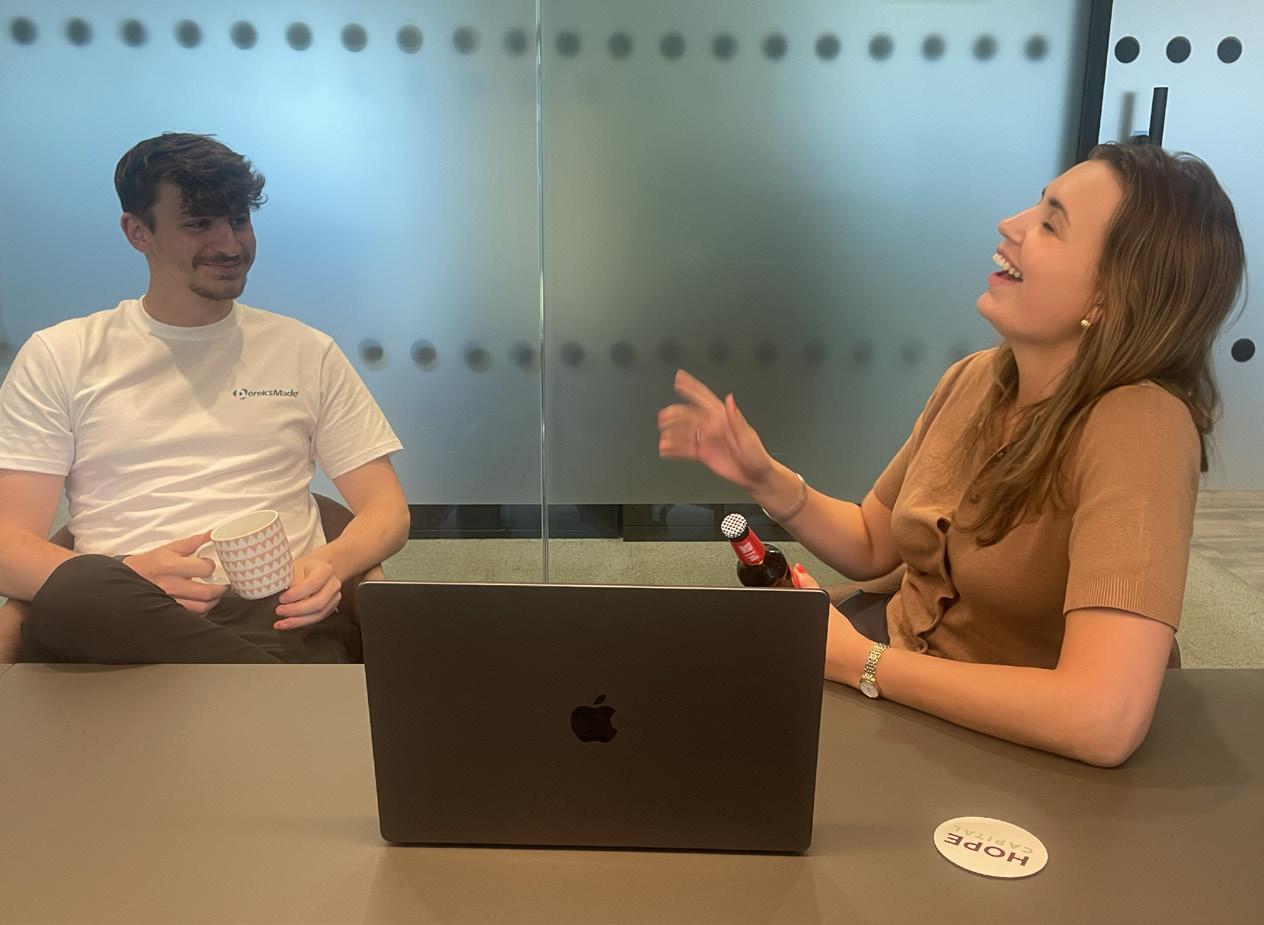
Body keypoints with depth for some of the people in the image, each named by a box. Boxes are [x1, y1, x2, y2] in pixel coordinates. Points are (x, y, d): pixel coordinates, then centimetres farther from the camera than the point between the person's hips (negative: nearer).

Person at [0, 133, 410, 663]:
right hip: (118, 620, 3)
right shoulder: (59, 357, 13)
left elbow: (386, 508, 13)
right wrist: (128, 579, -18)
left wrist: (331, 564, -11)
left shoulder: (307, 352, 16)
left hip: (279, 616, -2)